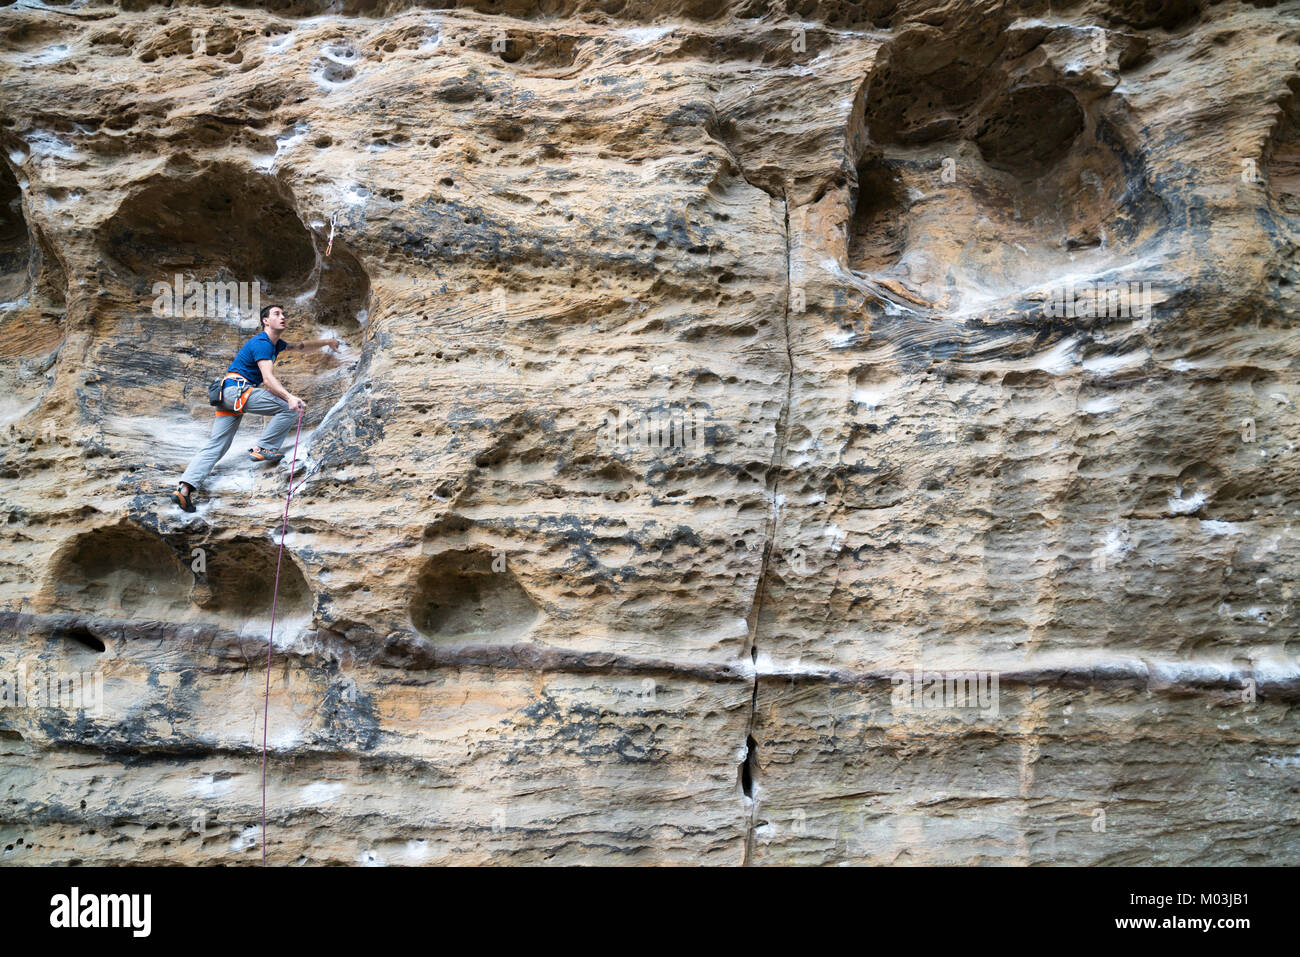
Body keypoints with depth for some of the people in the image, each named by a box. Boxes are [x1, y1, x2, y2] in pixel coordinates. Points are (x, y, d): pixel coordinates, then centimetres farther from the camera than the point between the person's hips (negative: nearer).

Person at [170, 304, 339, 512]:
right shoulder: (262, 343, -11)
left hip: (227, 394, 9)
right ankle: (263, 449, -8)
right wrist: (289, 397, -39)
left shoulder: (275, 344, 19)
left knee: (215, 447, 1)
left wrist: (326, 342, 42)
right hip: (237, 388, -9)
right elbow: (268, 379, -25)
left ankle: (185, 487, -8)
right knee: (290, 408, -12)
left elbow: (300, 346, 39)